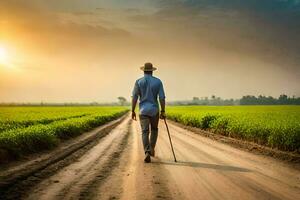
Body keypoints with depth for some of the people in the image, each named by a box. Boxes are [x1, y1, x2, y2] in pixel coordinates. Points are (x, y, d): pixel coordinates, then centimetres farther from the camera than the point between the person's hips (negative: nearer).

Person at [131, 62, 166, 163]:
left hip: (143, 110, -1)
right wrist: (163, 112, 0)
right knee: (154, 129, 24)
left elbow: (134, 97, -6)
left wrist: (132, 111, 1)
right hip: (154, 110, 1)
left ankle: (147, 153, -20)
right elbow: (162, 98, -6)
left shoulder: (138, 82, -3)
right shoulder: (158, 82, -2)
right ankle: (152, 148, 19)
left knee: (145, 132, -3)